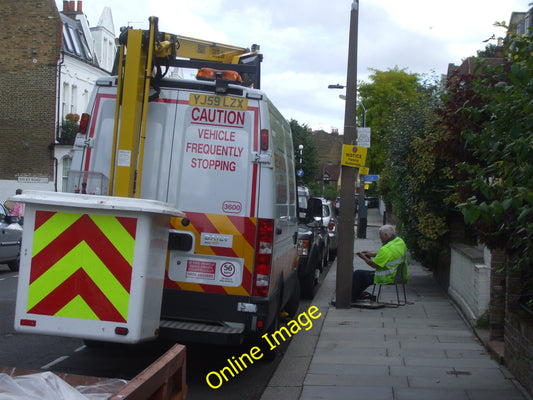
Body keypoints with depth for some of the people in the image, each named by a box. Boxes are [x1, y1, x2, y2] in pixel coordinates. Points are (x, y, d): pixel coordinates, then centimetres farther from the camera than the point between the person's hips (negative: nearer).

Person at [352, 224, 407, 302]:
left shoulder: (386, 250, -27)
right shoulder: (400, 241, 2)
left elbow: (374, 265, -18)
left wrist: (364, 257, 0)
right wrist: (373, 254, 17)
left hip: (387, 278, -10)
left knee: (357, 274, 1)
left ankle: (352, 298, 15)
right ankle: (357, 295, 38)